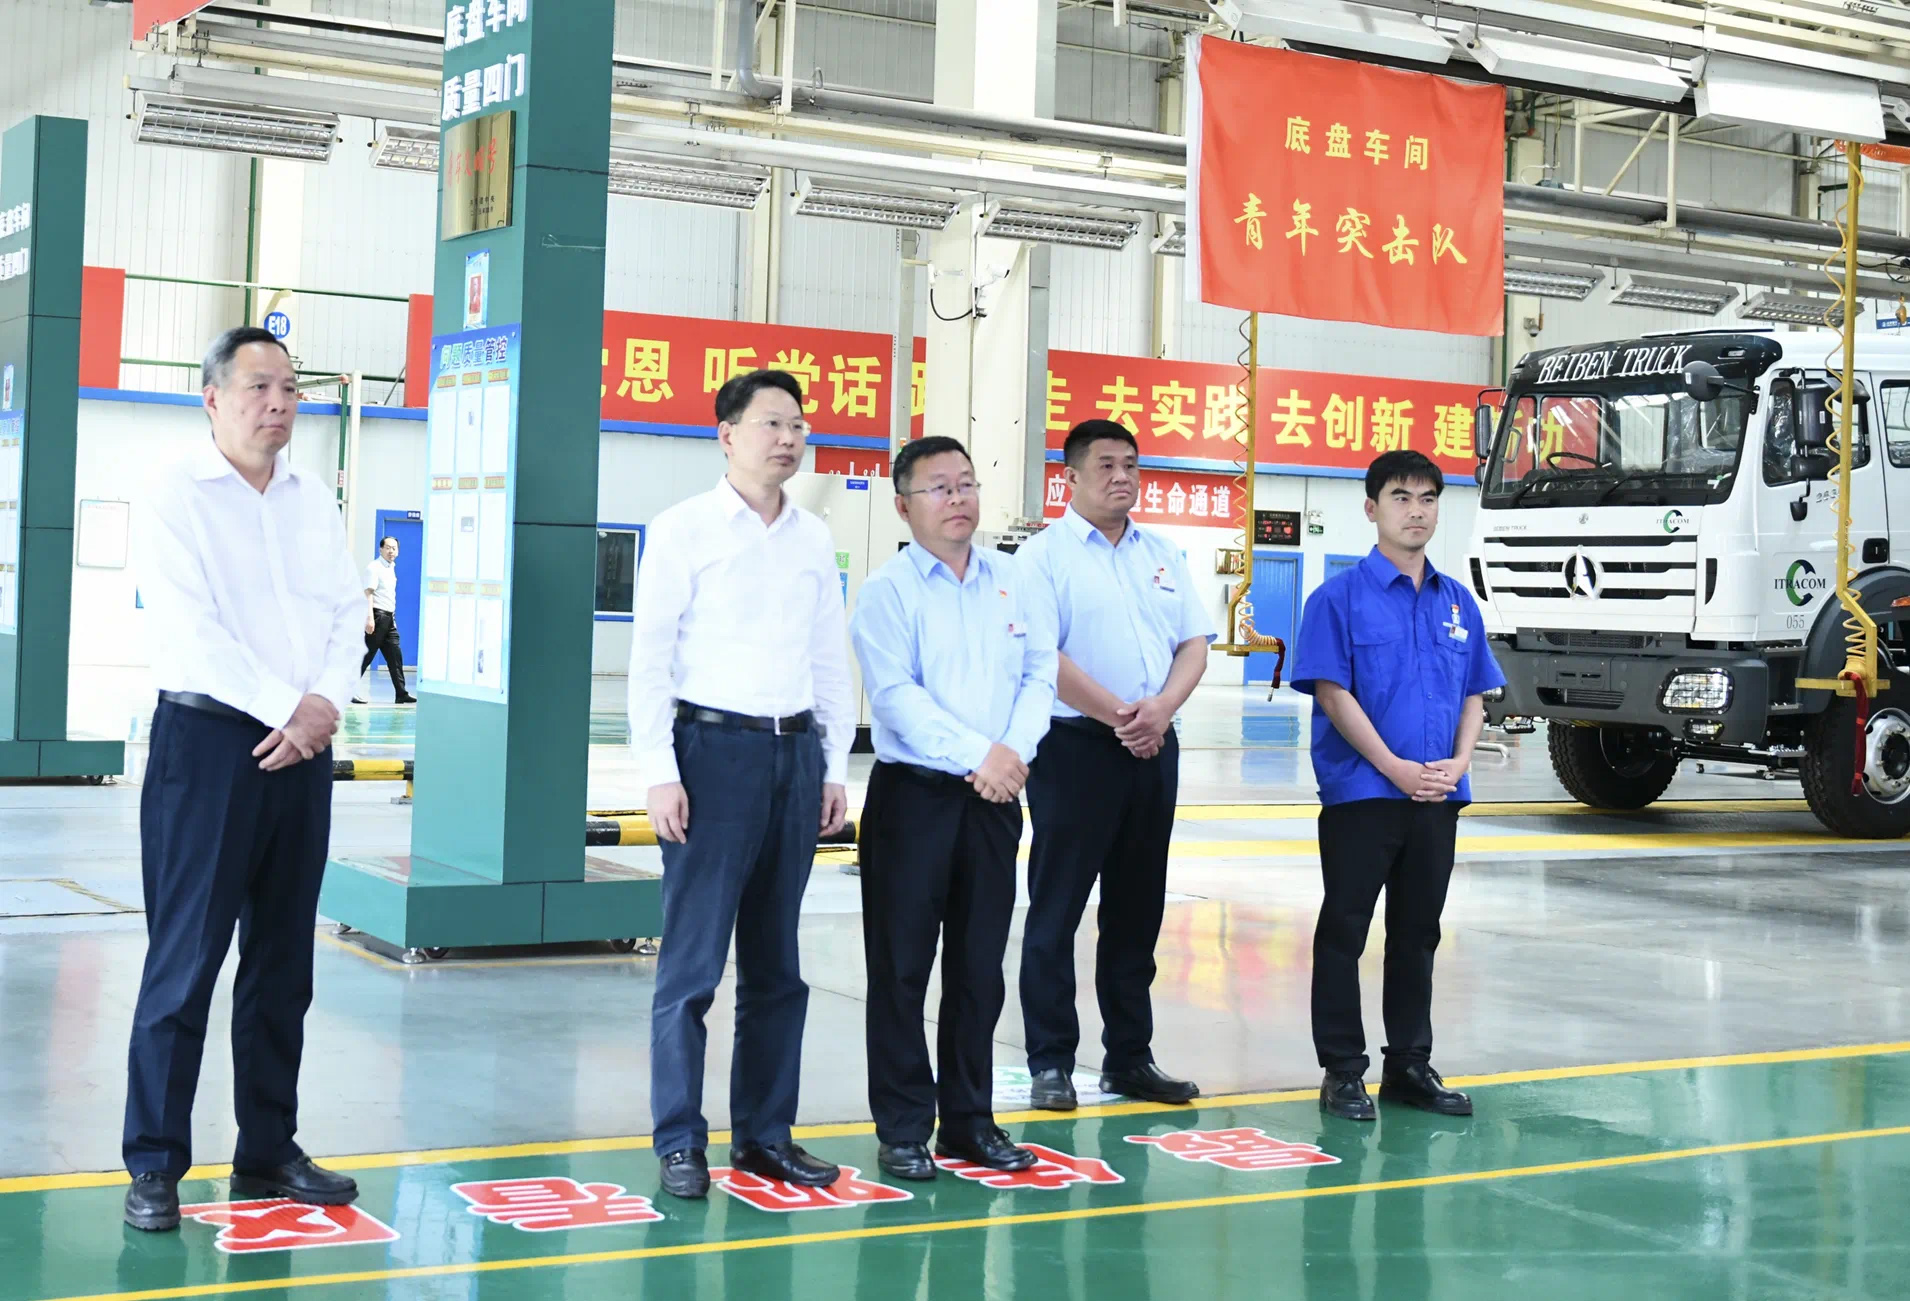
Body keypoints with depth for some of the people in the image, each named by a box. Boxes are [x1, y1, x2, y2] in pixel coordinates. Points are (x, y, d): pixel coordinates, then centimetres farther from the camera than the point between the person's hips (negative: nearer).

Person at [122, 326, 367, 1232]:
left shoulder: (314, 500, 14)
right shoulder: (175, 497, -4)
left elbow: (345, 611, 8)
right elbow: (191, 629, -14)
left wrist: (325, 701, -10)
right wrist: (285, 707, -17)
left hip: (301, 746, 6)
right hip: (209, 739, -6)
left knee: (283, 961, 9)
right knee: (186, 958, -6)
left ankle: (267, 1153, 18)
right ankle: (155, 1166, 0)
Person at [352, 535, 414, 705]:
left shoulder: (391, 568, 17)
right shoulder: (374, 568, -10)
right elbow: (368, 593, -19)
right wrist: (369, 618, -29)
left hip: (389, 618, 9)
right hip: (377, 616, -9)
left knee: (395, 656, 6)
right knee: (366, 656, -7)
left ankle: (401, 694, 8)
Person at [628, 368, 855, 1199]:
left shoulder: (814, 540, 12)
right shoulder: (684, 530, -2)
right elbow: (650, 658, -5)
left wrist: (835, 767, 11)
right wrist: (659, 773, -11)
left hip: (796, 751, 5)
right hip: (714, 747, -5)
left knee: (777, 963, 10)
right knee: (693, 958, -4)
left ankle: (764, 1133, 19)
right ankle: (679, 1143, 3)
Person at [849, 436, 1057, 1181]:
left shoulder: (1011, 580, 10)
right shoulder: (890, 589, -4)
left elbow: (1040, 672, 6)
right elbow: (895, 694, -13)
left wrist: (1015, 749, -11)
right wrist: (975, 756, -19)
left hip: (995, 796, 5)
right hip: (914, 792, -4)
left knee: (980, 965, 10)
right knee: (902, 965, 1)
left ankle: (969, 1120, 20)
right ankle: (902, 1127, 9)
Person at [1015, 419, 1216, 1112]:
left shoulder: (1163, 554, 14)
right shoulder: (1046, 554, -4)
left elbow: (1194, 643, 10)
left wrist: (1161, 708, -8)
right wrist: (1117, 715, -15)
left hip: (1153, 745, 6)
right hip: (1075, 744, -6)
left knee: (1136, 910, 11)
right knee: (1056, 909, -1)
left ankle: (1129, 1056, 20)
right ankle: (1051, 1063, 5)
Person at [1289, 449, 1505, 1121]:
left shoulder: (1457, 601, 11)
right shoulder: (1341, 596, -5)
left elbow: (1474, 697, 13)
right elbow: (1332, 693, -11)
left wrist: (1456, 764, -4)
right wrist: (1396, 769, -16)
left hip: (1438, 799, 5)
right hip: (1360, 793, -5)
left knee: (1418, 933, 12)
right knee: (1345, 931, 1)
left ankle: (1409, 1065, 22)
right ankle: (1342, 1070, 8)